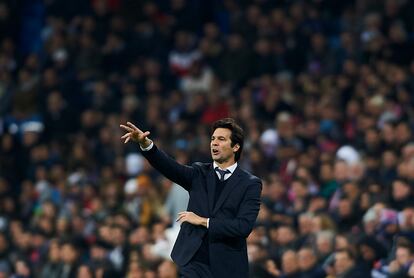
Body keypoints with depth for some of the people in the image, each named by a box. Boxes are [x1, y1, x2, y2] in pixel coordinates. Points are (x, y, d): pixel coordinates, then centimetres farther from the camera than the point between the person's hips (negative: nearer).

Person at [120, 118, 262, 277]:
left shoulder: (250, 184, -1)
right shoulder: (199, 173, 9)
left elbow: (244, 226, -12)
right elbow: (171, 168, -9)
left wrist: (203, 221, -12)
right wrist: (145, 143, -25)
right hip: (195, 264, 2)